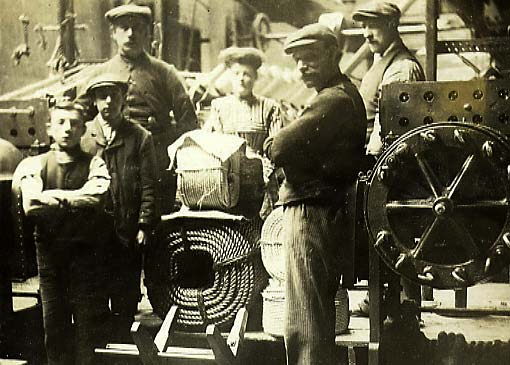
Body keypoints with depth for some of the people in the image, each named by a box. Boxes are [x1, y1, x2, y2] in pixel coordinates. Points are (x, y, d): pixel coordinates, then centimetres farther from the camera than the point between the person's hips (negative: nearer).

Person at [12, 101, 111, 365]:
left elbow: (95, 196, -16)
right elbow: (30, 206, -10)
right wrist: (74, 201, -16)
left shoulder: (95, 165, 4)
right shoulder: (35, 165, 8)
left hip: (87, 251, -2)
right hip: (49, 252, 2)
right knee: (53, 321, 8)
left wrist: (53, 196, -10)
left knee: (90, 321, 1)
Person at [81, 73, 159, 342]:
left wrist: (144, 225, -8)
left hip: (127, 232, -1)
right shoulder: (82, 135, 5)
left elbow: (148, 184, -1)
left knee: (126, 297, 6)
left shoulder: (140, 137, 3)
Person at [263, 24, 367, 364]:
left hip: (311, 213, -11)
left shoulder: (332, 100, -17)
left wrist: (271, 143, 0)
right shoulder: (347, 94, 18)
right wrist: (282, 144, 1)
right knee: (320, 314, 20)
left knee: (304, 323, -4)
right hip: (329, 211, 11)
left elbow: (279, 149, -21)